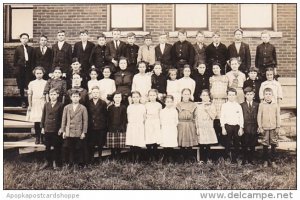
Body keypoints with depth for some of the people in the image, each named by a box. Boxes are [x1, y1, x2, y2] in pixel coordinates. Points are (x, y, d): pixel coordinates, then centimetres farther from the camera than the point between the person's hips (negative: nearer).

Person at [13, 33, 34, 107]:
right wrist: (16, 67, 0)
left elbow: (32, 59, 5)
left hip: (28, 68, 0)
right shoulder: (18, 48, 4)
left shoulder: (31, 49, 6)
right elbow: (15, 60, 6)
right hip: (20, 69, 0)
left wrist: (32, 68, -2)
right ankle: (23, 101, 15)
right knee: (21, 86, 5)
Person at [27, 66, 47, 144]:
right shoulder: (31, 83, 11)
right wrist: (29, 105, 6)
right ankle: (37, 138, 9)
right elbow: (30, 95, 11)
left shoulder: (46, 83, 5)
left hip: (43, 103, -2)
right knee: (36, 122, 1)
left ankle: (42, 138, 3)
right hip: (35, 103, 2)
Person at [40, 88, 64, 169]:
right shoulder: (46, 105, 8)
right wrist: (42, 127, 5)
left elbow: (62, 117, -3)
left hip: (56, 129, -3)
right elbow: (43, 116, 10)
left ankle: (56, 162, 16)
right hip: (47, 129, 3)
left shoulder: (60, 105, -2)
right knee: (47, 147, 10)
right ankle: (48, 162, 21)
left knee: (56, 147, 4)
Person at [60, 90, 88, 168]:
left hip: (79, 133, -2)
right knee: (68, 149, 4)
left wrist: (84, 132, -4)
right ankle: (69, 163, 18)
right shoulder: (66, 107, 8)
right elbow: (64, 120, 9)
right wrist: (63, 131, 4)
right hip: (68, 133, 2)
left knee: (79, 149, 3)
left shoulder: (83, 108, 1)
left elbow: (85, 121, 0)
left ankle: (81, 163, 16)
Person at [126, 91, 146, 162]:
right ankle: (132, 159, 7)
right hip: (131, 127, 2)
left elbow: (144, 117, 9)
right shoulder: (129, 107, 9)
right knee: (131, 144, -1)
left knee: (138, 144, -6)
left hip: (139, 127, -1)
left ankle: (137, 159, 3)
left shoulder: (142, 107, 4)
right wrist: (130, 122, 8)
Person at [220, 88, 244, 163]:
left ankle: (234, 159, 18)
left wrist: (241, 128, 0)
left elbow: (241, 117, 5)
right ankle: (226, 159, 15)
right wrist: (223, 128, -5)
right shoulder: (224, 105, 2)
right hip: (228, 126, -2)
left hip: (236, 126, 2)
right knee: (227, 144, 2)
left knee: (236, 144, 5)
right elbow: (222, 117, 1)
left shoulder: (238, 106, 5)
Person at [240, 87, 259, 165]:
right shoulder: (242, 105, 5)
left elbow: (258, 117, 8)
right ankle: (244, 160, 10)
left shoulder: (257, 105, 10)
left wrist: (258, 126, -1)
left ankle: (251, 160, 16)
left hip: (254, 128, 1)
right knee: (244, 146, 1)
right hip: (245, 128, -1)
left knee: (252, 145, 5)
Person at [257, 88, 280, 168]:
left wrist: (278, 127, 2)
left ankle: (272, 160, 17)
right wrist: (260, 127, -3)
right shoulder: (261, 105, -2)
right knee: (265, 145, 5)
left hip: (273, 128, 1)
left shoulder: (275, 105, 1)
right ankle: (265, 160, 17)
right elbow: (259, 116, 0)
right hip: (265, 128, -1)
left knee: (273, 145, 5)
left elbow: (278, 117, 4)